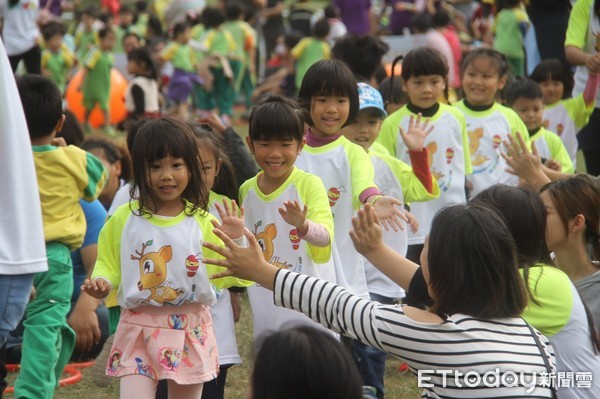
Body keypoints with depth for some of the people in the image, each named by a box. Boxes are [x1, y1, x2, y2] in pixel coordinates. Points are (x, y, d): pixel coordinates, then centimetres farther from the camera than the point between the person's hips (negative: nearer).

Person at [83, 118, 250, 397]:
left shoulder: (202, 222, -1)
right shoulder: (124, 219, 0)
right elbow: (108, 264, 9)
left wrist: (235, 240, -16)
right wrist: (101, 283, -11)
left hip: (191, 332, 1)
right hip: (138, 328, -1)